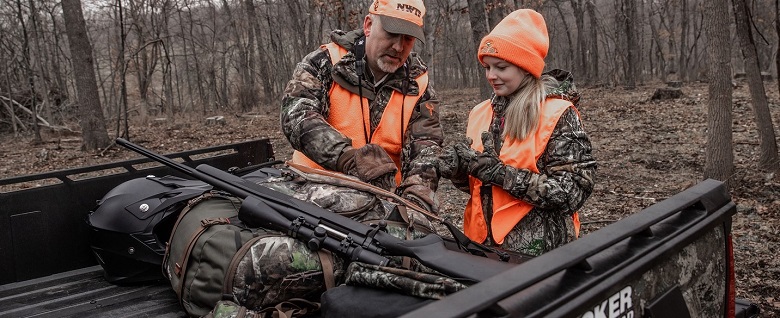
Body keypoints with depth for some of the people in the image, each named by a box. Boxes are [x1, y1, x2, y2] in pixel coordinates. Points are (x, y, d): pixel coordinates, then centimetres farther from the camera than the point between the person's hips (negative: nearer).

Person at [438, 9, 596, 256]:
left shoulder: (558, 115, -11)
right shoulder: (480, 113, 6)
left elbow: (572, 192, -16)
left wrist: (502, 174, -22)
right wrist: (459, 170, -8)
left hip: (537, 249, -5)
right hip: (483, 242, 5)